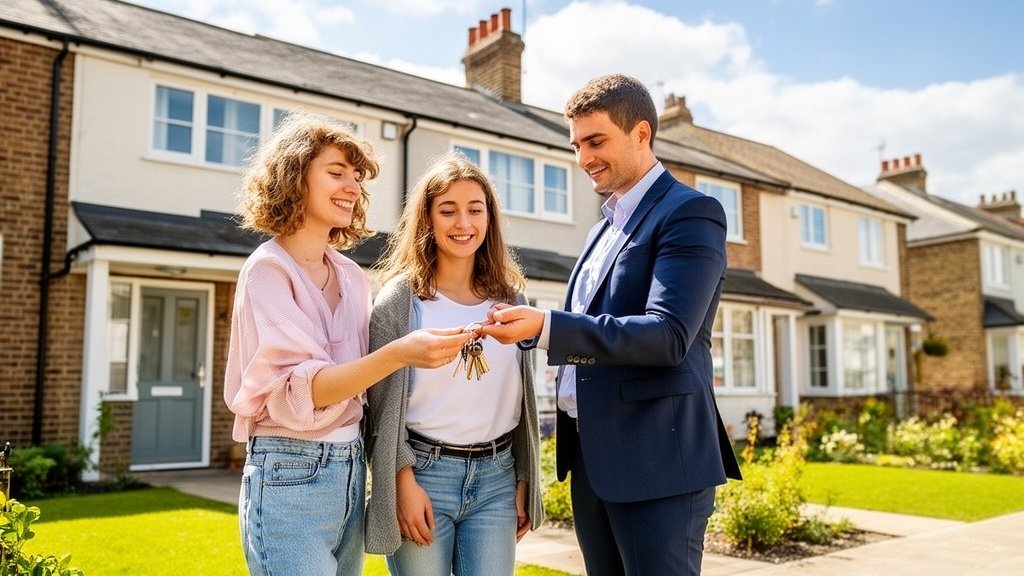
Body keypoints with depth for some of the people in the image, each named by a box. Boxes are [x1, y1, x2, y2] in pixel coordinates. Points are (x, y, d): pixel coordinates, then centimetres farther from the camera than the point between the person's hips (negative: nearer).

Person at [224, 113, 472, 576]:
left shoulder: (352, 276, 9)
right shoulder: (269, 269, -10)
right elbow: (298, 391, -21)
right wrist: (398, 354, -33)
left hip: (351, 471, 7)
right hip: (291, 476, -6)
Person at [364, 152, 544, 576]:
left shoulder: (511, 298, 7)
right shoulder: (400, 298, -4)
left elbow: (523, 400, 10)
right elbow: (383, 402, -5)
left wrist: (525, 482, 9)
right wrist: (404, 483, -11)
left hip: (496, 477, 3)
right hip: (423, 473, -3)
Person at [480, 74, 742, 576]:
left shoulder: (690, 213, -9)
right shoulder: (602, 230, 18)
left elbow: (668, 336, -21)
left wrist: (545, 327, -31)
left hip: (657, 459, -8)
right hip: (591, 458, 8)